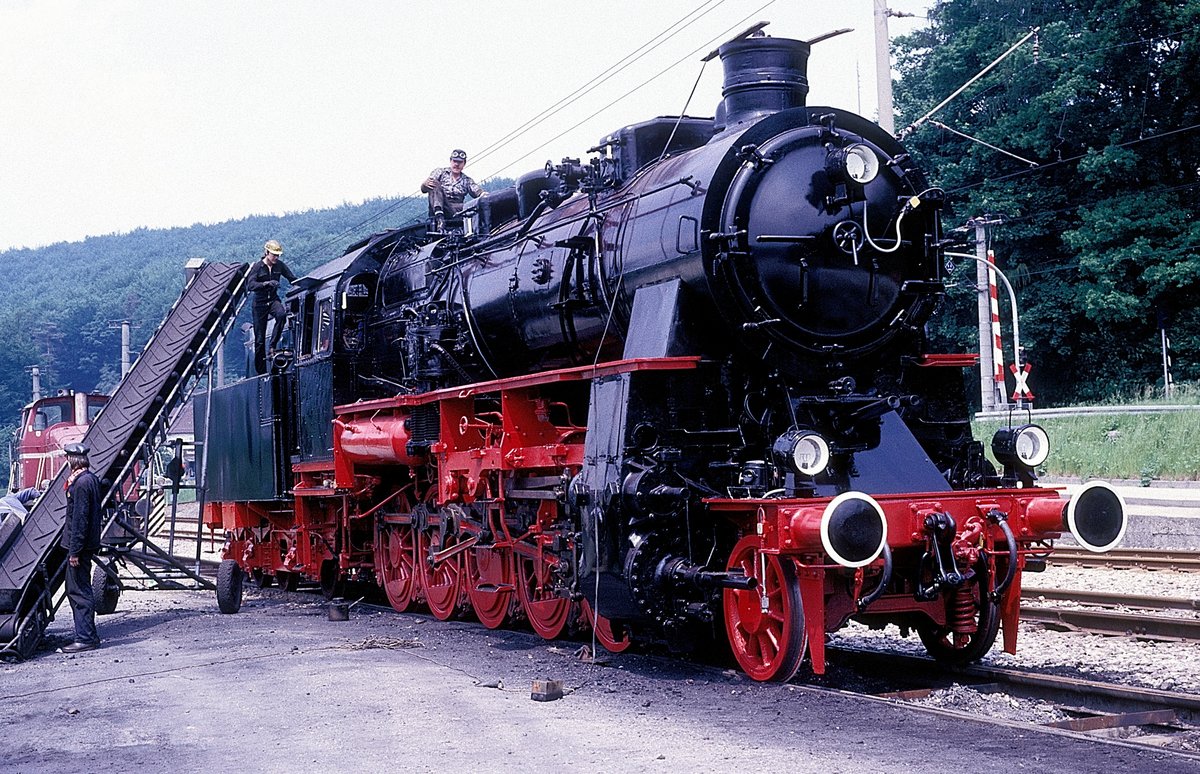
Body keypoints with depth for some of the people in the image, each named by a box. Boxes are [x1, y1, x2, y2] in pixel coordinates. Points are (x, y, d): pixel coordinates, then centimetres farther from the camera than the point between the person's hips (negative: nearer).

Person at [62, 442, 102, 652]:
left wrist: (75, 550, -20)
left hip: (80, 544, -10)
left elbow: (79, 518, -21)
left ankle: (85, 639, -3)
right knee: (75, 589, 17)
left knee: (79, 591, -5)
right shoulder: (92, 478, 13)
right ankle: (88, 635, 22)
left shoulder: (81, 483, -18)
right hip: (87, 544, 10)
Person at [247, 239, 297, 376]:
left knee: (281, 315, -36)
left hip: (273, 300, 2)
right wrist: (267, 283, -35)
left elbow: (292, 279, 5)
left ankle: (273, 346, -23)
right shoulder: (258, 267, -10)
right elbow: (250, 285, -22)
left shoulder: (279, 265, 0)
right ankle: (261, 372, 8)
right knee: (260, 339, -1)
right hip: (260, 303, -2)